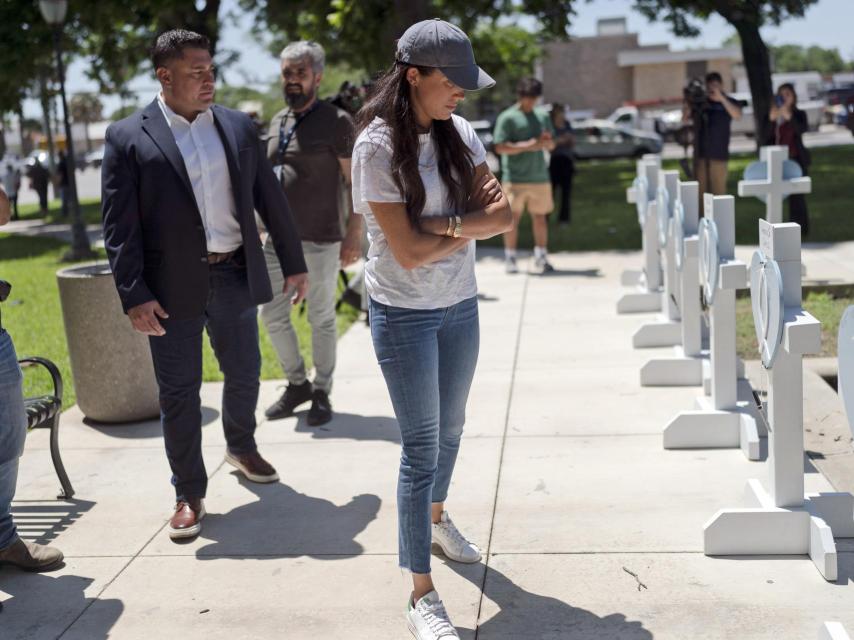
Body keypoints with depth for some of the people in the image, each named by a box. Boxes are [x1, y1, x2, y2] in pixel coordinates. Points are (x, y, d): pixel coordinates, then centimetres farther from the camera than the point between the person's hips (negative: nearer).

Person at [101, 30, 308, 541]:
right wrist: (134, 297, -14)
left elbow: (271, 199, 10)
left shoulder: (239, 127, 6)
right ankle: (189, 494, 18)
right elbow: (120, 225, -8)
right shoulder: (128, 138, -5)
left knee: (245, 373, 17)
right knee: (179, 392, 4)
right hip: (174, 286, -3)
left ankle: (241, 446, 44)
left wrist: (294, 263, 10)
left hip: (235, 276, 4)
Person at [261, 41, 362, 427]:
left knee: (321, 320, 4)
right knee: (272, 315, 9)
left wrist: (354, 233, -15)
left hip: (321, 241, -6)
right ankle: (297, 383, 27)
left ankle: (321, 394, 18)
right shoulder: (278, 122, 12)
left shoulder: (335, 122, -7)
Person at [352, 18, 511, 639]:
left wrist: (445, 223, -21)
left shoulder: (460, 134, 0)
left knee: (450, 429, 21)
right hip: (404, 313, -6)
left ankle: (437, 516, 49)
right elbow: (409, 251, -21)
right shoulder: (377, 146, -16)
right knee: (422, 445, -2)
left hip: (460, 305, 6)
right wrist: (473, 222, -10)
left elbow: (504, 216, -6)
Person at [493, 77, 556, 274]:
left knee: (540, 216, 7)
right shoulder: (507, 117, -3)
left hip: (539, 175, 5)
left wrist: (547, 140, -6)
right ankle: (510, 258, 6)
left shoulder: (543, 116, 14)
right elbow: (500, 147, -11)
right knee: (513, 217, -2)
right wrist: (528, 146, -17)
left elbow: (551, 145, 19)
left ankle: (541, 257, 14)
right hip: (515, 178, -5)